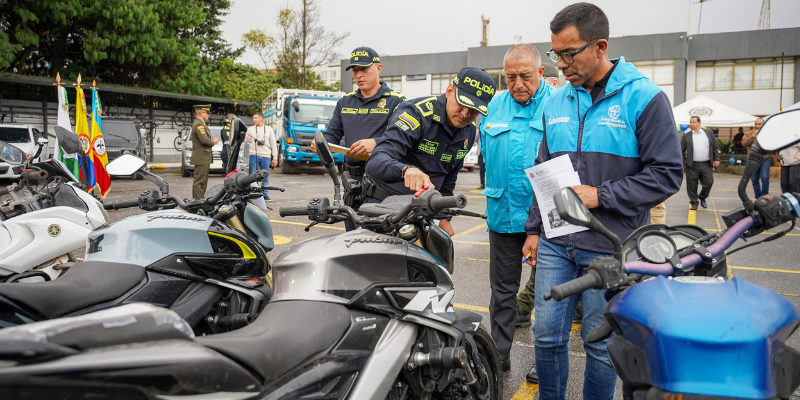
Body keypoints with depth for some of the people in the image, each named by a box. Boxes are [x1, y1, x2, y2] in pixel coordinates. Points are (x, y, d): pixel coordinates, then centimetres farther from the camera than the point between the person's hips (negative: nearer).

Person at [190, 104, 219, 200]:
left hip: (204, 158, 11)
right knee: (199, 181, -9)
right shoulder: (198, 124, -15)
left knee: (203, 181, 15)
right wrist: (213, 142, -6)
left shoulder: (201, 124, 19)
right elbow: (204, 140, -24)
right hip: (201, 158, -11)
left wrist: (212, 140, 5)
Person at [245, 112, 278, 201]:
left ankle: (265, 195, 8)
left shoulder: (269, 130, 14)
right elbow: (246, 142, 10)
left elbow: (273, 144, 13)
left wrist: (275, 158, 8)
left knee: (265, 176, 2)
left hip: (266, 156, 1)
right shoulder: (250, 129, 13)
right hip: (253, 155, 0)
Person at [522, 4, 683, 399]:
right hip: (555, 243, 5)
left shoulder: (644, 98, -8)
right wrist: (533, 229, 13)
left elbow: (667, 174, -9)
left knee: (601, 345, 9)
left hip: (610, 248, -4)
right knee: (547, 336, 10)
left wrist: (600, 196, -17)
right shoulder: (556, 102, 9)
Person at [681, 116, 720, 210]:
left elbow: (715, 147, 11)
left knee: (709, 182, 0)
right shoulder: (686, 135, 2)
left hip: (706, 164, 2)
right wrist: (683, 163, -3)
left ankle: (702, 198, 25)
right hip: (692, 165, -2)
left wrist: (716, 159, 4)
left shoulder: (708, 133, 9)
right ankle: (694, 202, 16)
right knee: (692, 184, 1)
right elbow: (682, 150, 2)